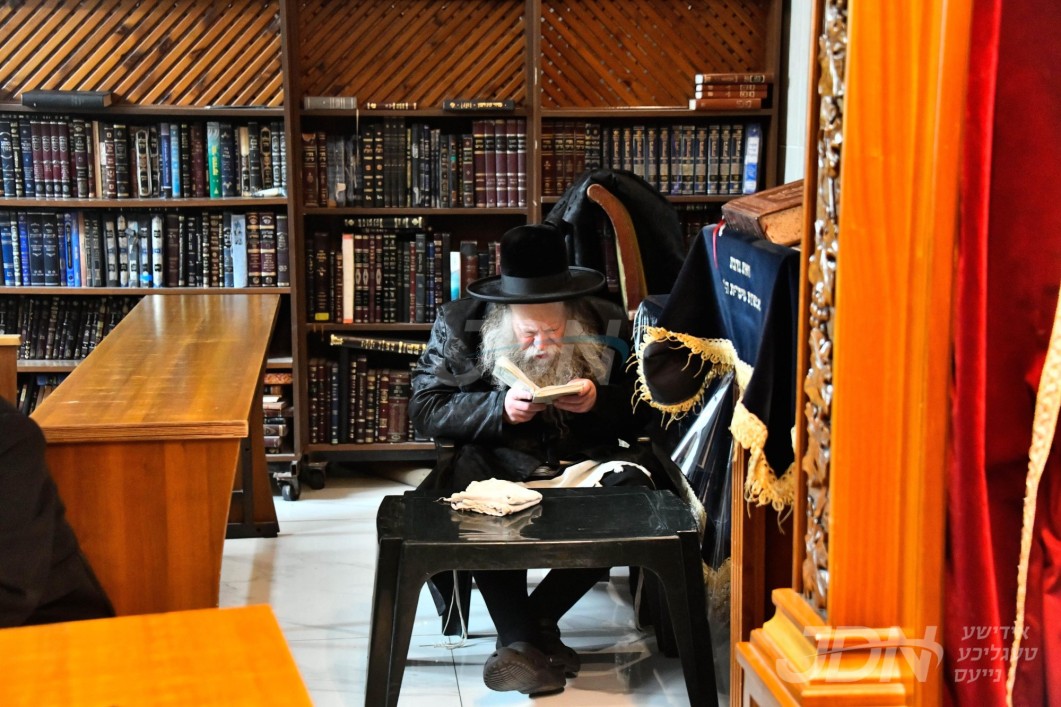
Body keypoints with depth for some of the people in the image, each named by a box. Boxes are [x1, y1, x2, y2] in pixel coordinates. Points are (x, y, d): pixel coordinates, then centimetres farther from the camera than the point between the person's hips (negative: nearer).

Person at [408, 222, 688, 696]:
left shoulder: (608, 325, -2)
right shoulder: (460, 324, -5)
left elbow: (641, 414, 4)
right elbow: (424, 409, -7)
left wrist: (600, 401, -19)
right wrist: (499, 407, -22)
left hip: (586, 461, 2)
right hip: (500, 462, -1)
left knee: (634, 485, -30)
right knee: (467, 488, -35)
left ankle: (528, 627, -15)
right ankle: (522, 638, -20)